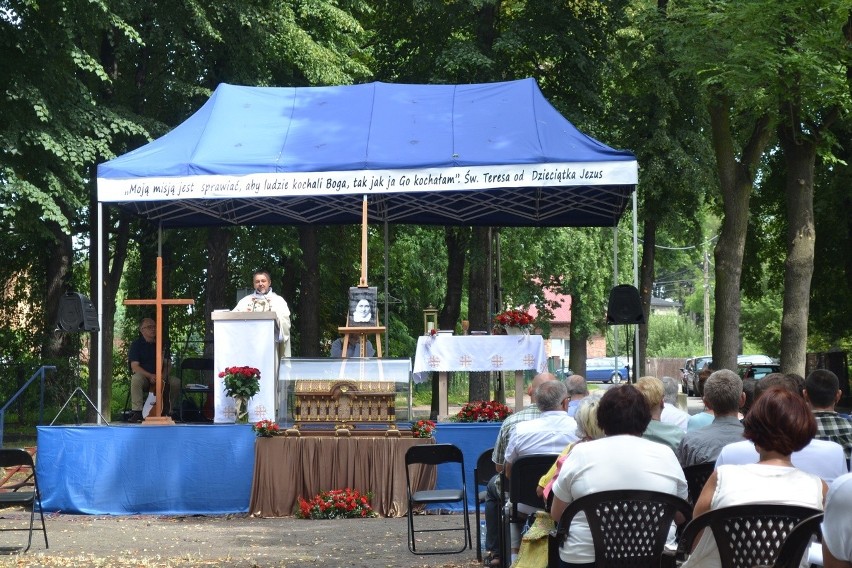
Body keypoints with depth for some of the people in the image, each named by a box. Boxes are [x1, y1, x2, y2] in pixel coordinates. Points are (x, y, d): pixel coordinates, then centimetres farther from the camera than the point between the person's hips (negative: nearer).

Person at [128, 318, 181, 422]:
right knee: (136, 380, -38)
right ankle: (136, 412, -38)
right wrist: (150, 376, -24)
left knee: (176, 382, -24)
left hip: (159, 378, 3)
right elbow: (134, 366, -10)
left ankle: (174, 412, -10)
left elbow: (167, 364, 9)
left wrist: (164, 375, -14)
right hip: (143, 376, -3)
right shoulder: (136, 344, -1)